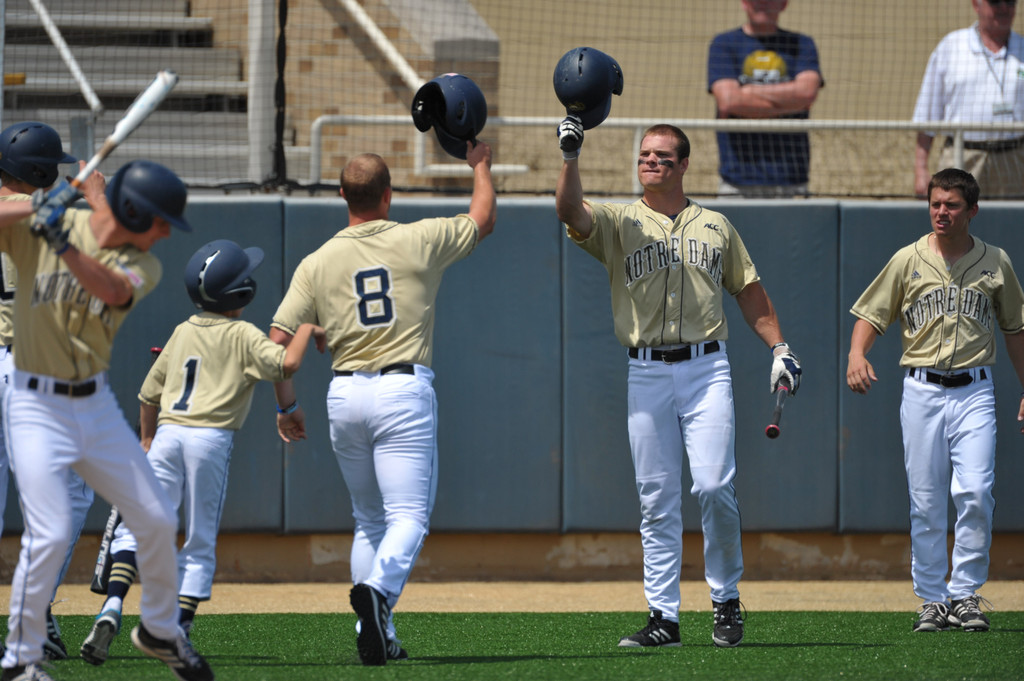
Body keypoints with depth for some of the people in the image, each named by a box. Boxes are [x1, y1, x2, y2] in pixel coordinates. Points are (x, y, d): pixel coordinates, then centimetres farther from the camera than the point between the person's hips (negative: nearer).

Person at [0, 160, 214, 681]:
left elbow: (113, 290, -25)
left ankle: (159, 631, 32)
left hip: (97, 404, 5)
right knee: (50, 535, -15)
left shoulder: (142, 265, -1)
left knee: (158, 522, 8)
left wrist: (62, 242, -38)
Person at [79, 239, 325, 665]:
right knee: (200, 544, 7)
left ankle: (112, 609, -23)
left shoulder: (183, 332, 16)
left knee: (136, 529, -1)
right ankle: (180, 629, -1)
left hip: (167, 435, 3)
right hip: (211, 438, -3)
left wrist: (147, 442, 35)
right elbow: (287, 363, -13)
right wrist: (308, 330, 6)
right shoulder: (242, 335, 1)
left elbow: (149, 394, 21)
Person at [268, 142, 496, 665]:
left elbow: (280, 338, 1)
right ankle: (378, 591, -37)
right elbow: (483, 219, 16)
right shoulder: (419, 241, -1)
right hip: (404, 391, -3)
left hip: (345, 396, 4)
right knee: (408, 515, -8)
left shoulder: (318, 263, 4)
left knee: (369, 520, 17)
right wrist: (480, 166, 32)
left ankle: (378, 638, 13)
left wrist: (287, 406, 11)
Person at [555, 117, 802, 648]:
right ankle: (663, 617, 4)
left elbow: (748, 290, 18)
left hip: (705, 369, 0)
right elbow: (570, 212, -12)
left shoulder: (714, 226, 14)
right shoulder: (619, 223, 8)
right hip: (646, 374, 0)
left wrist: (778, 348, 10)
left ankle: (726, 600, 5)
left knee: (714, 487, -12)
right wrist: (570, 156, -26)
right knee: (656, 499, 1)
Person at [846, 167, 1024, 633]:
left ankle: (965, 594, -4)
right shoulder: (908, 261, 4)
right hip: (921, 389, 0)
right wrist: (857, 355, -15)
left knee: (975, 492, -13)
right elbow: (871, 315, 5)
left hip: (974, 390, 0)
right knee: (925, 502, 0)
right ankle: (932, 599, 8)